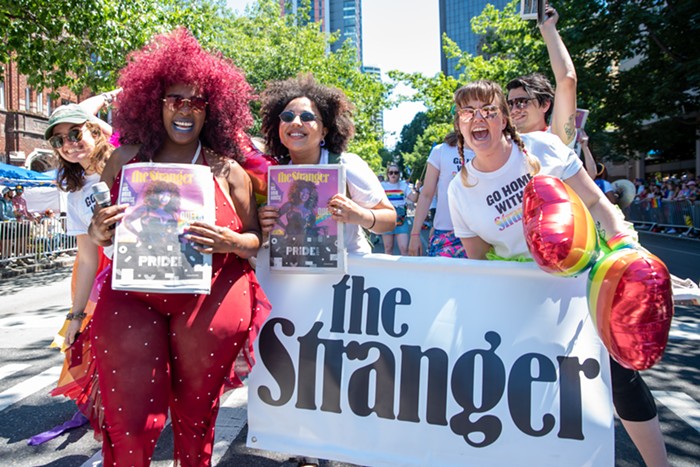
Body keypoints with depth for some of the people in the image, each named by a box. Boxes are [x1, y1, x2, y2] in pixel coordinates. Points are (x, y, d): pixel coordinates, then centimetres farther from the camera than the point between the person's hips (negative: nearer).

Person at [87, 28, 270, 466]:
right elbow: (103, 231, 16)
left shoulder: (227, 170, 1)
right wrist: (99, 231, -7)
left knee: (195, 417, 13)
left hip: (209, 301, -1)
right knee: (130, 425, 2)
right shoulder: (125, 160, 7)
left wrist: (230, 242, -17)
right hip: (132, 299, 2)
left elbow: (257, 239, 4)